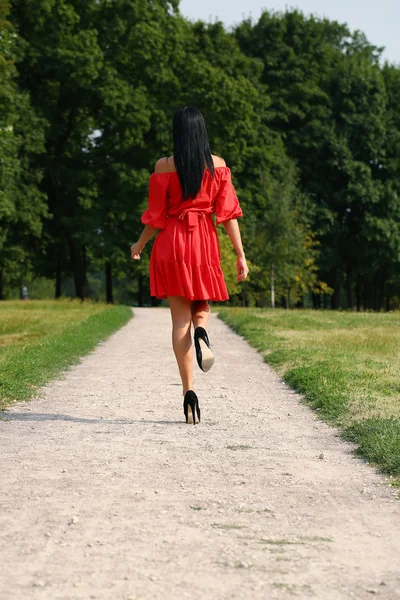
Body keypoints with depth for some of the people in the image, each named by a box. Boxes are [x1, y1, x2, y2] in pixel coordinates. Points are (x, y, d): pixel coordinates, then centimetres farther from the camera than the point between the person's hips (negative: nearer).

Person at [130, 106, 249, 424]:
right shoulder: (218, 165, 0)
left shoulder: (164, 166, -3)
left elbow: (155, 215, 0)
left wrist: (139, 245, 17)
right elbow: (228, 212, -2)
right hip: (205, 242, 1)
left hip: (172, 243, -1)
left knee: (180, 317, 1)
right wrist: (241, 254, 1)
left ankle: (189, 390, -9)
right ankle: (201, 333, -15)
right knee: (201, 304, 23)